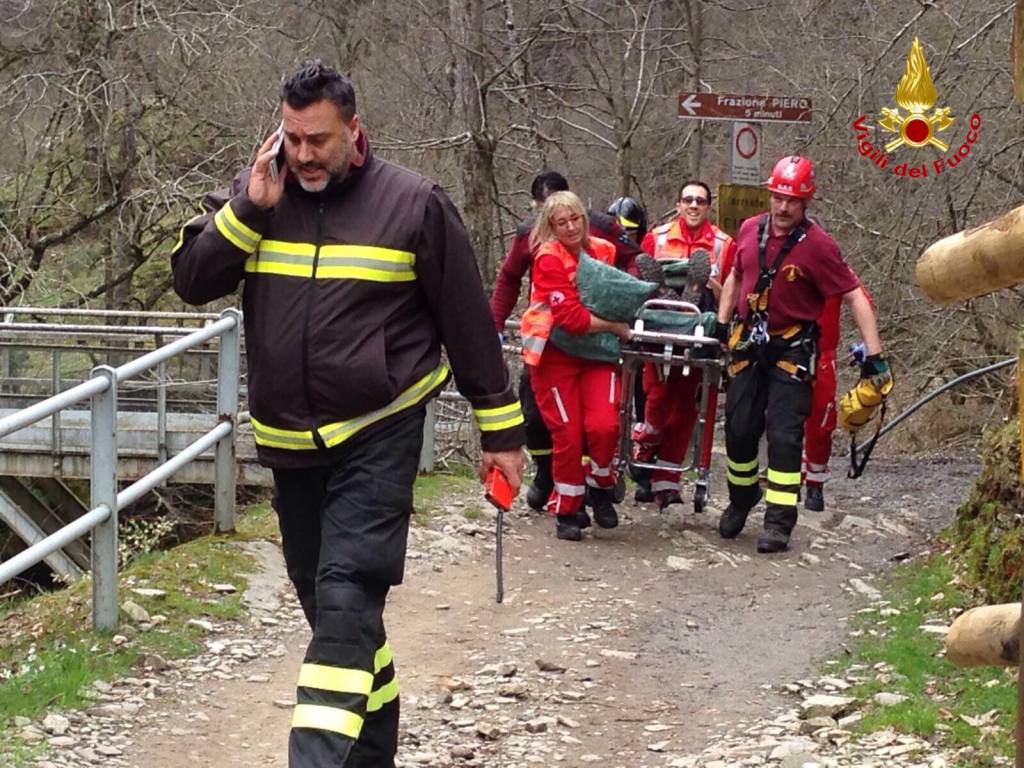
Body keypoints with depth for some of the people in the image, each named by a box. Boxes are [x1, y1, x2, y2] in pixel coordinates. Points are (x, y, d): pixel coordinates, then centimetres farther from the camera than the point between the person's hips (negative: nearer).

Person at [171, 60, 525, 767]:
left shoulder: (414, 203, -6)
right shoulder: (256, 196, 5)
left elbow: (468, 320, -1)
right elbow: (192, 279, -2)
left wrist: (500, 429, 0)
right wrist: (250, 208, -14)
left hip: (378, 439, -5)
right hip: (289, 442, 5)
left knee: (345, 599, -20)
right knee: (329, 603, 14)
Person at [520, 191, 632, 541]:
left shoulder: (603, 250, 3)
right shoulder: (549, 258, -13)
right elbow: (570, 317, -19)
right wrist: (615, 327, -13)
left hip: (597, 353, 4)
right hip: (555, 354, -4)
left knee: (604, 426, -15)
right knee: (568, 434, -3)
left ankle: (600, 489, 11)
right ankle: (567, 511, 12)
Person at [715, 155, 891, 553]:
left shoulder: (817, 245, -15)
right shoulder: (750, 230, 1)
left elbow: (854, 297, -13)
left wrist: (874, 355, -18)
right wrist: (718, 326, 15)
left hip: (791, 349, -5)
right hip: (749, 342, 5)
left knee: (784, 434, -9)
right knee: (739, 429, 7)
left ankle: (779, 521, -5)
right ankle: (740, 501, 28)